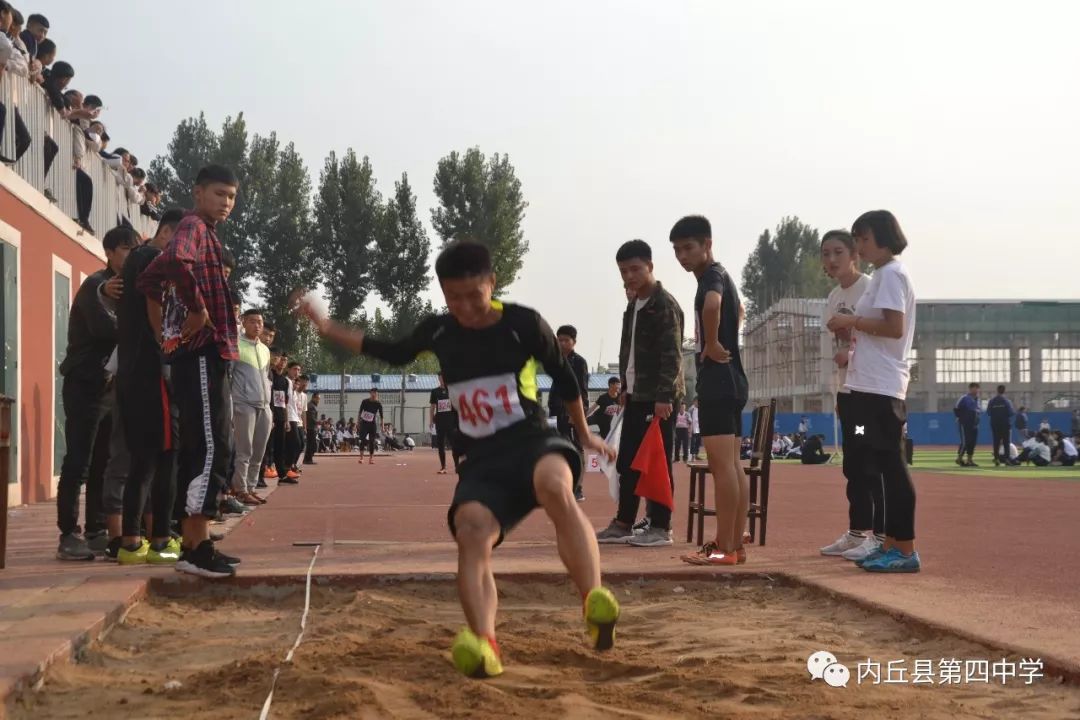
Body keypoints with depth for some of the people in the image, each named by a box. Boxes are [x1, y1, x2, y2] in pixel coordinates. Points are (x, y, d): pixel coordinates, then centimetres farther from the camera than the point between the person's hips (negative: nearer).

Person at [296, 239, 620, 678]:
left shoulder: (524, 324, -3)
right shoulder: (437, 332, 9)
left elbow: (563, 377, 11)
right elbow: (395, 354, 29)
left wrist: (584, 435, 20)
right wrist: (329, 329, 27)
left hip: (532, 441, -3)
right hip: (482, 459, 3)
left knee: (555, 486, -40)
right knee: (471, 533, -27)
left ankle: (596, 604, -44)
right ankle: (484, 645, -41)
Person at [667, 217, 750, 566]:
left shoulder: (712, 276, -11)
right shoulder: (719, 276, 19)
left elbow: (712, 304, -36)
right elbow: (738, 311, 41)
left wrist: (712, 344, -23)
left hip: (719, 382, -11)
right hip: (729, 381, 11)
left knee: (721, 464, -12)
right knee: (733, 465, 10)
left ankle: (724, 548, -13)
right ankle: (735, 544, 13)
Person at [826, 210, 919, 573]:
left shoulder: (891, 274, -10)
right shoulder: (881, 275, 21)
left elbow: (895, 327, -21)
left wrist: (852, 321, -12)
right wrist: (852, 334, 11)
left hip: (881, 386, -11)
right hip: (870, 383, 11)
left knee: (890, 464, -10)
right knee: (880, 464, 11)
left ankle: (905, 550, -9)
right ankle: (891, 544, 15)